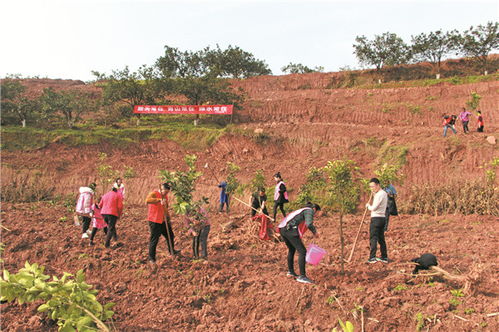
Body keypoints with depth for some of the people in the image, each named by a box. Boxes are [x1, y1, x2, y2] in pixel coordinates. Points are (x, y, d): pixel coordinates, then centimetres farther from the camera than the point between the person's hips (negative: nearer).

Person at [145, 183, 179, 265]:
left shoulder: (165, 196, 10)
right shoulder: (154, 194, -15)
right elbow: (147, 200, -38)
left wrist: (168, 218, 21)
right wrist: (159, 200, -46)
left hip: (164, 221, 8)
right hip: (155, 222, -8)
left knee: (170, 236, 18)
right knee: (154, 240, -1)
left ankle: (172, 251, 39)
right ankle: (151, 258, 11)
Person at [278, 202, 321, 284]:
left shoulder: (303, 211, 31)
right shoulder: (309, 211, 3)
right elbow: (309, 224, -17)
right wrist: (315, 232, 2)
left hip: (283, 229, 10)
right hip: (290, 230, -10)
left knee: (291, 249, 29)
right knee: (302, 251, -4)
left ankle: (290, 271, 42)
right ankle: (302, 276, -1)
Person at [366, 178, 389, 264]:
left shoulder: (379, 194, -16)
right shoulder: (384, 193, 16)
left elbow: (374, 208, -19)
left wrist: (368, 206, 4)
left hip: (376, 218, -10)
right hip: (382, 218, 10)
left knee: (373, 238, -9)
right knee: (381, 239, 15)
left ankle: (372, 258, -13)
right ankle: (384, 257, 20)